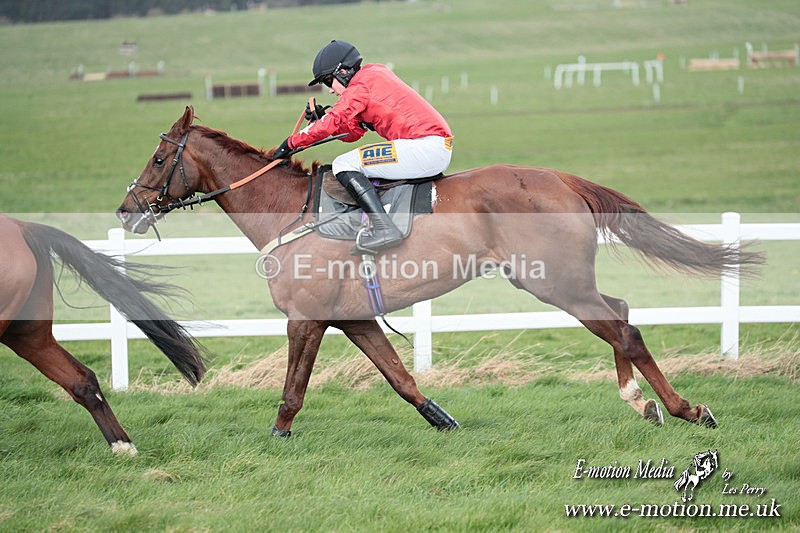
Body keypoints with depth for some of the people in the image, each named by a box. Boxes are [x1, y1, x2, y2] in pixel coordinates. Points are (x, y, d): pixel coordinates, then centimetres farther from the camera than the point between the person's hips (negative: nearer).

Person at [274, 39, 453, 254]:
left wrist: (291, 142, -1)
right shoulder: (372, 78, 24)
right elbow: (351, 132, 25)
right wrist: (322, 115, 13)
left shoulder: (361, 84, -6)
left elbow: (332, 122, -11)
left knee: (344, 164, -13)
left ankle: (384, 228, -26)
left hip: (426, 146, -11)